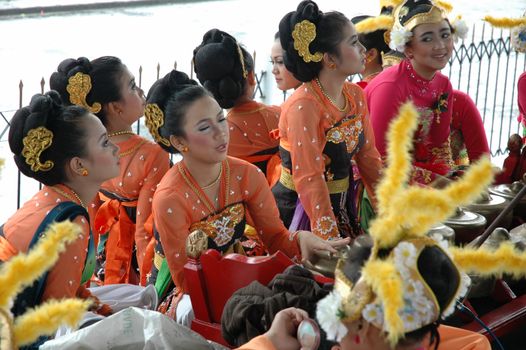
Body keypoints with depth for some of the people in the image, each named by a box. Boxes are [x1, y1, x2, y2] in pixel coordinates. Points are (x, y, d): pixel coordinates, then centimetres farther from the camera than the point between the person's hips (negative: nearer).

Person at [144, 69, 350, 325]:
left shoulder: (246, 176, -8)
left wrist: (301, 238, -24)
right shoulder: (170, 200, -24)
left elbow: (275, 237, 0)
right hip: (180, 296, -5)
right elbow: (187, 281, -20)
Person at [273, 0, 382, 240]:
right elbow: (309, 179, -25)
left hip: (341, 207, 7)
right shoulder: (303, 106, -23)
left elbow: (368, 157, 7)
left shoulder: (356, 96, 0)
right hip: (299, 212, -7)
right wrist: (331, 240, -27)